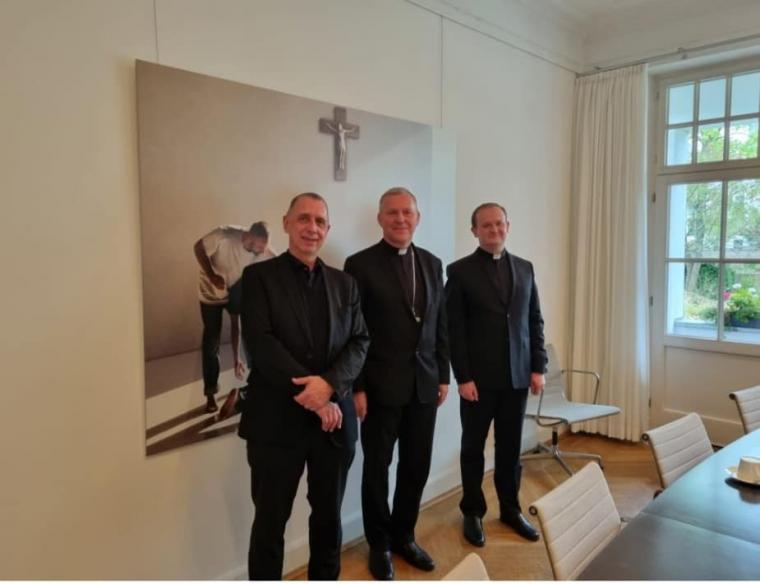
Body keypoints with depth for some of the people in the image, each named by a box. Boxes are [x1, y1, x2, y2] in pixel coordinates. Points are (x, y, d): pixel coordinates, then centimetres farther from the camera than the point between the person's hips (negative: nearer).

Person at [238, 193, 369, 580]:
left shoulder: (344, 283, 9)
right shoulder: (259, 276, -2)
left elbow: (360, 342, 1)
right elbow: (260, 342, -13)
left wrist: (329, 384, -17)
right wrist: (309, 393, -18)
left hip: (334, 418, 4)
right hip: (276, 418, -3)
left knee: (329, 514, 18)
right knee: (271, 519, 10)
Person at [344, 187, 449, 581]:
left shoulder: (432, 264, 8)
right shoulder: (361, 264, -8)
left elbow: (440, 325, 12)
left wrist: (443, 376, 9)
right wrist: (356, 387, -12)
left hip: (424, 384, 5)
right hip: (380, 385, -4)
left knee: (417, 466, 13)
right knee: (377, 468, 10)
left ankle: (403, 536, 34)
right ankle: (379, 545, 30)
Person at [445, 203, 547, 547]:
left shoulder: (524, 268, 9)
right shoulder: (460, 271, -5)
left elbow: (535, 321, 10)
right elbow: (454, 329, -8)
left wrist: (538, 367, 3)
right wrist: (463, 377, -13)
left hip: (517, 376, 4)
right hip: (478, 378, -3)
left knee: (511, 447, 13)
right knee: (473, 447, 10)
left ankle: (510, 509, 30)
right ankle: (473, 513, 25)